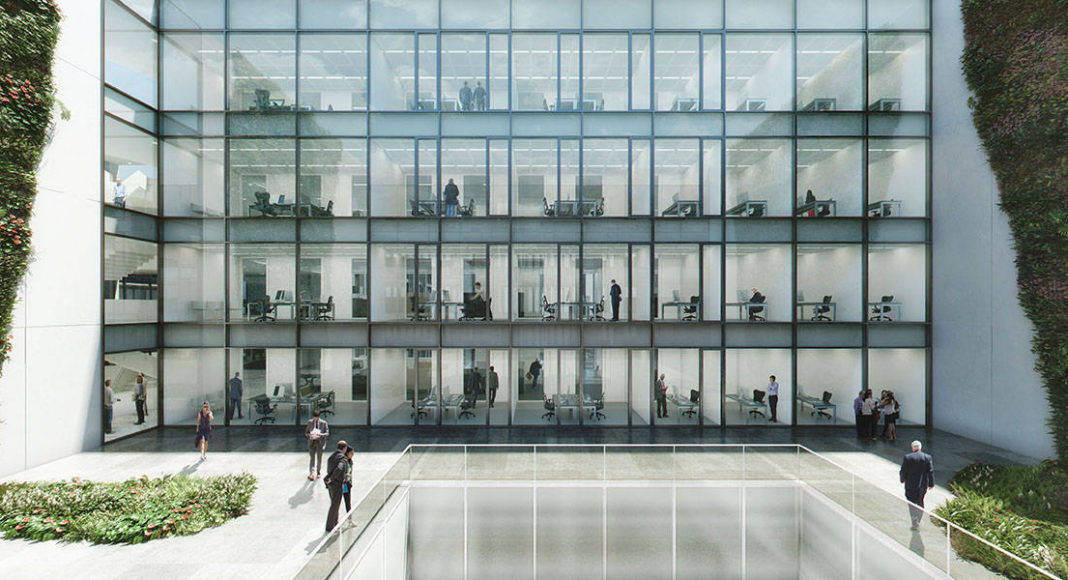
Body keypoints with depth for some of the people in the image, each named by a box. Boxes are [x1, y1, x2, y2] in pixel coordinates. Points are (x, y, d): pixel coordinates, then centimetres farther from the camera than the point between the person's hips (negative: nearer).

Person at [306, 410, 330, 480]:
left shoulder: (323, 423, -3)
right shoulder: (310, 422, 4)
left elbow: (327, 433, -4)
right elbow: (306, 432, 7)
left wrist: (321, 434, -24)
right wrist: (309, 434, -16)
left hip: (320, 442, -1)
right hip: (311, 442, 1)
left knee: (319, 458, 9)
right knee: (312, 458, -9)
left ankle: (318, 472, 25)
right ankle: (311, 474, -15)